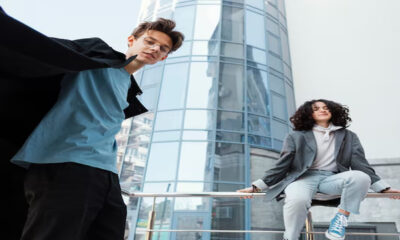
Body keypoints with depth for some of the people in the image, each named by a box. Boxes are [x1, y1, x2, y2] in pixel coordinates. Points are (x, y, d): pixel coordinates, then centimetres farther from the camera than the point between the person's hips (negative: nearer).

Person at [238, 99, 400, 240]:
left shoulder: (348, 137, 18)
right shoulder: (296, 137, 10)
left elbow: (361, 164, 16)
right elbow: (281, 165, 6)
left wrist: (382, 187, 3)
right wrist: (258, 186, -2)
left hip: (332, 178, 3)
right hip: (303, 177, -2)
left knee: (360, 177, -30)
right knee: (297, 200, -37)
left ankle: (341, 217, -8)